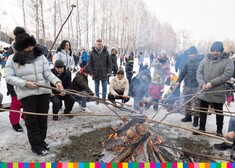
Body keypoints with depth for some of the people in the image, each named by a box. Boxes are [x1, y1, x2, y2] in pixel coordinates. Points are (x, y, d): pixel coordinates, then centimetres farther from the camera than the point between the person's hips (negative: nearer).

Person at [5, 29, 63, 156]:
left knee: (43, 118, 13)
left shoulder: (40, 56, 3)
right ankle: (36, 145, 18)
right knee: (31, 120, 3)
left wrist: (56, 81, -23)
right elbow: (9, 77, -3)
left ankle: (41, 140, 32)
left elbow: (47, 72, -4)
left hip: (44, 92, 3)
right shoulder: (13, 59, -1)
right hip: (27, 94, -2)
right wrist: (25, 83, -17)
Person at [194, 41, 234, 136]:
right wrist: (202, 83, -17)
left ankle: (219, 130, 29)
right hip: (204, 91, 3)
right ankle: (201, 128, 29)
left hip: (218, 93, -3)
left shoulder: (227, 61, -4)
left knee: (219, 112, 12)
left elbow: (227, 75, -17)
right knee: (203, 111, 14)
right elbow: (199, 72, 0)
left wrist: (212, 83, -22)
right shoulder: (205, 59, 5)